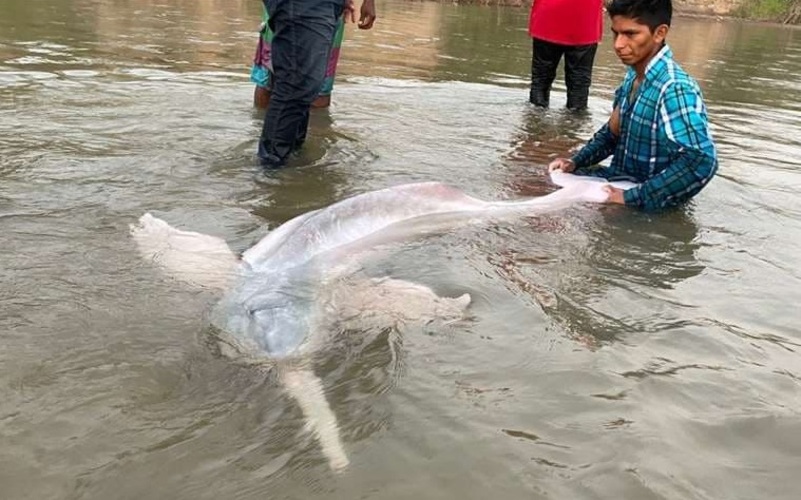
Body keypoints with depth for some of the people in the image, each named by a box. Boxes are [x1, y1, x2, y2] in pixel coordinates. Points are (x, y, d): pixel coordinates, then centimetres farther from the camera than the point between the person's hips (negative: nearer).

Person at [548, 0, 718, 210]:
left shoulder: (675, 88, -25)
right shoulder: (633, 75, 2)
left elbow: (701, 161, -35)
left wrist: (631, 198, -31)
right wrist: (576, 162, 4)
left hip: (649, 203, -8)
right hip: (622, 181, 8)